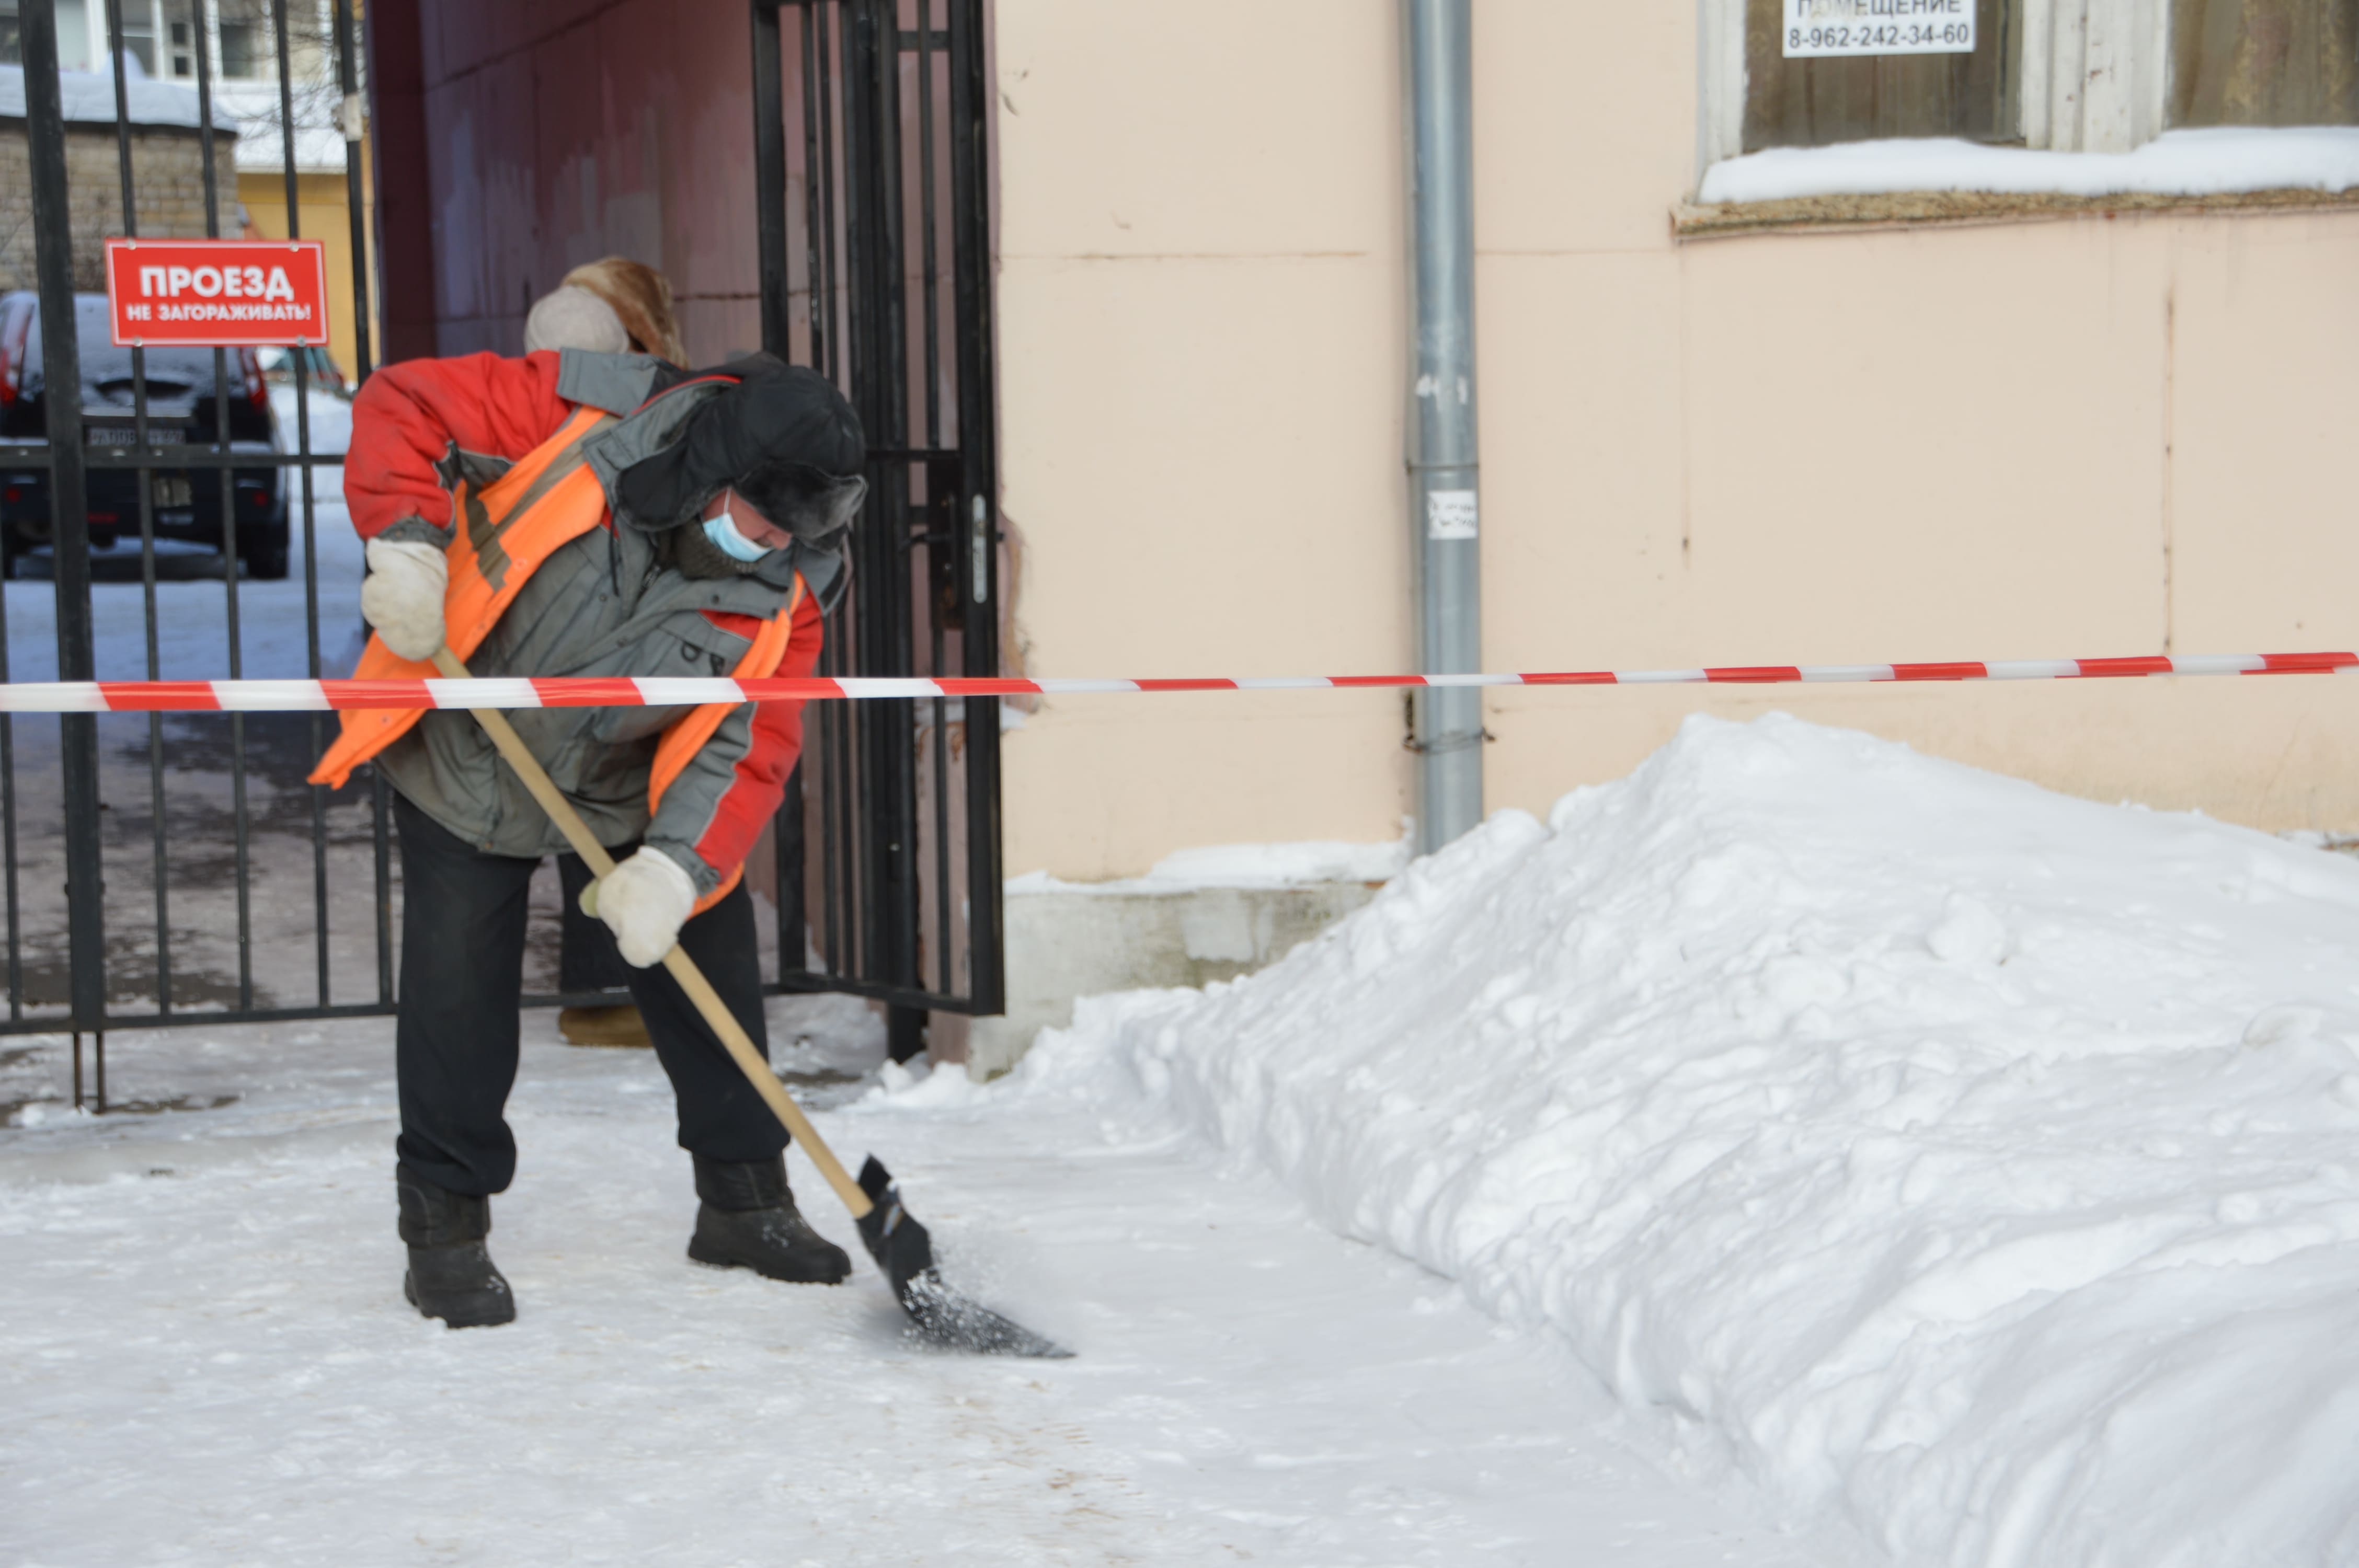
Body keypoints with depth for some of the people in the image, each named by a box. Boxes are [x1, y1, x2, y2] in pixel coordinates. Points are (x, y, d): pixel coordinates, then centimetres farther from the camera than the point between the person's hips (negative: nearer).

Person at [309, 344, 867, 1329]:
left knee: (709, 967, 6)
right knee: (459, 1000, -4)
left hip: (624, 796, 3)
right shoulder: (583, 416, -27)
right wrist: (407, 545, -32)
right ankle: (445, 1229, 12)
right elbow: (402, 403, -19)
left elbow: (749, 741, -19)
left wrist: (678, 865, -32)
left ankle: (744, 1200, 24)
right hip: (461, 763, -3)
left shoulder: (786, 582, -17)